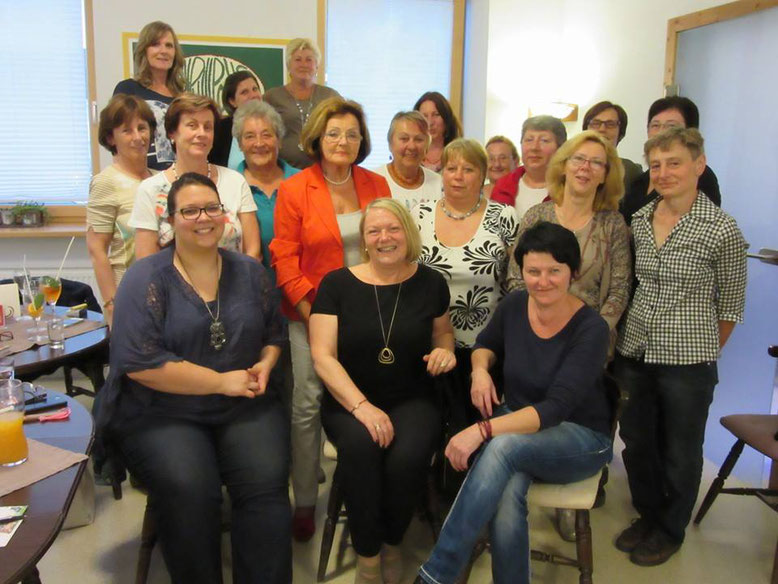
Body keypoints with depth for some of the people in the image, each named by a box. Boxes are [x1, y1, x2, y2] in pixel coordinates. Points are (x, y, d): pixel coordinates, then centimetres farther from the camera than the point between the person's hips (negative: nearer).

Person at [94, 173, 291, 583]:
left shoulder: (249, 272, 10)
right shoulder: (146, 279, -4)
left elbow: (274, 334, 21)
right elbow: (141, 363, -14)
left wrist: (265, 365, -2)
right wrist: (222, 381, -14)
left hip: (245, 407, 3)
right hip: (162, 412, -2)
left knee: (266, 483, -23)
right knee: (188, 488, -28)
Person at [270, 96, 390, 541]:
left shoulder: (377, 185, 6)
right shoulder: (294, 190, -3)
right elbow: (284, 258, -4)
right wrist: (310, 309, -12)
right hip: (313, 313, -2)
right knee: (308, 404, -1)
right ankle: (305, 502, 16)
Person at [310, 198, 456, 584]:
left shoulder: (429, 283, 5)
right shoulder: (337, 284, -1)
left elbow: (442, 332, 23)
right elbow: (322, 356, -7)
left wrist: (445, 349, -4)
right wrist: (361, 406, -21)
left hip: (412, 400, 1)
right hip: (349, 400, -1)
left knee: (408, 456, -30)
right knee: (360, 446, -34)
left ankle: (391, 542, 3)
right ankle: (367, 553, -8)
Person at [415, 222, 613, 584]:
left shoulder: (590, 328, -18)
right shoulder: (514, 306, -4)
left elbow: (555, 408, -27)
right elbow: (486, 344, 19)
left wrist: (482, 430, -38)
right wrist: (480, 370, -5)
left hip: (581, 439, -3)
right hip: (516, 425, 4)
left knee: (503, 446, -36)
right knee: (506, 494, -33)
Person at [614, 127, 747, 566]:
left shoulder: (722, 230, -12)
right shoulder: (639, 220, 2)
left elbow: (731, 304, -2)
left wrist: (705, 350, 6)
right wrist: (636, 335, 12)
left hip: (688, 361, -5)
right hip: (634, 352, 5)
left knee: (680, 452, 12)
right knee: (636, 443, 17)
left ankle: (670, 531, 35)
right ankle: (647, 515, 41)